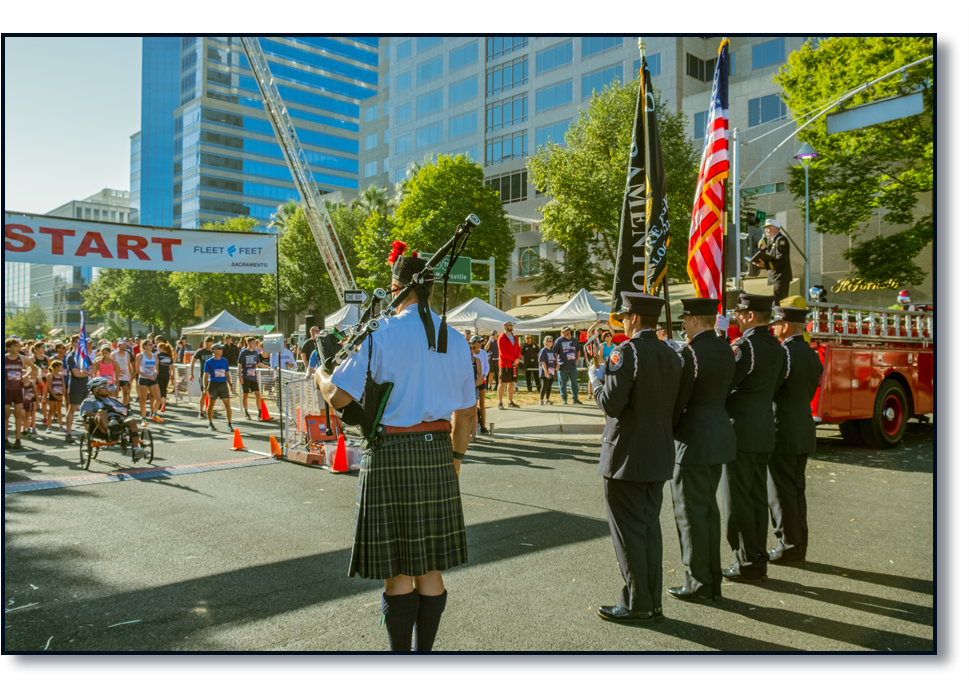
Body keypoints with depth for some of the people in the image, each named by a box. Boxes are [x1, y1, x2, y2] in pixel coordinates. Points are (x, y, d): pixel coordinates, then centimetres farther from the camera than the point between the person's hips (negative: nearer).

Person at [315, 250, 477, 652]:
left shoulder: (383, 335, -9)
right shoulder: (456, 341, 6)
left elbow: (339, 397, -10)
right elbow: (466, 412, 11)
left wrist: (320, 377, 12)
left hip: (392, 454, -5)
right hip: (437, 453, 5)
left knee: (398, 570, 5)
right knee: (430, 566, 14)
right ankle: (424, 649, 25)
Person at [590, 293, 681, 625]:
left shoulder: (628, 350, -16)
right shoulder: (671, 355, 8)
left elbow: (611, 403, -20)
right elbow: (674, 409, 11)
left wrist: (597, 378, -3)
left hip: (627, 457, -8)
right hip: (658, 457, 8)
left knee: (629, 532, 3)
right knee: (650, 527, 15)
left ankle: (637, 605, 11)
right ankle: (653, 602, 23)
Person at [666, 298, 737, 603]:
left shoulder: (690, 353, -19)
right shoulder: (726, 349, 7)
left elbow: (676, 400, -16)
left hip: (694, 441, -9)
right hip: (720, 437, 9)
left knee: (691, 512, 3)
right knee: (708, 508, 18)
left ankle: (698, 583, 12)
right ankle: (713, 580, 26)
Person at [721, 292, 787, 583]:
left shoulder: (744, 346, -17)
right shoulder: (777, 348, 10)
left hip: (740, 432, -9)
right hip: (764, 431, 9)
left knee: (737, 499, 1)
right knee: (757, 497, 15)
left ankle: (747, 563, 7)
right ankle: (759, 561, 23)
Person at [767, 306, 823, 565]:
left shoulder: (784, 353, -17)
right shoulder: (813, 355, 10)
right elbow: (809, 393, 15)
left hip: (782, 433, -9)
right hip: (805, 432, 9)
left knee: (782, 493, 1)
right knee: (796, 490, 16)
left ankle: (789, 547, 7)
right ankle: (799, 546, 23)